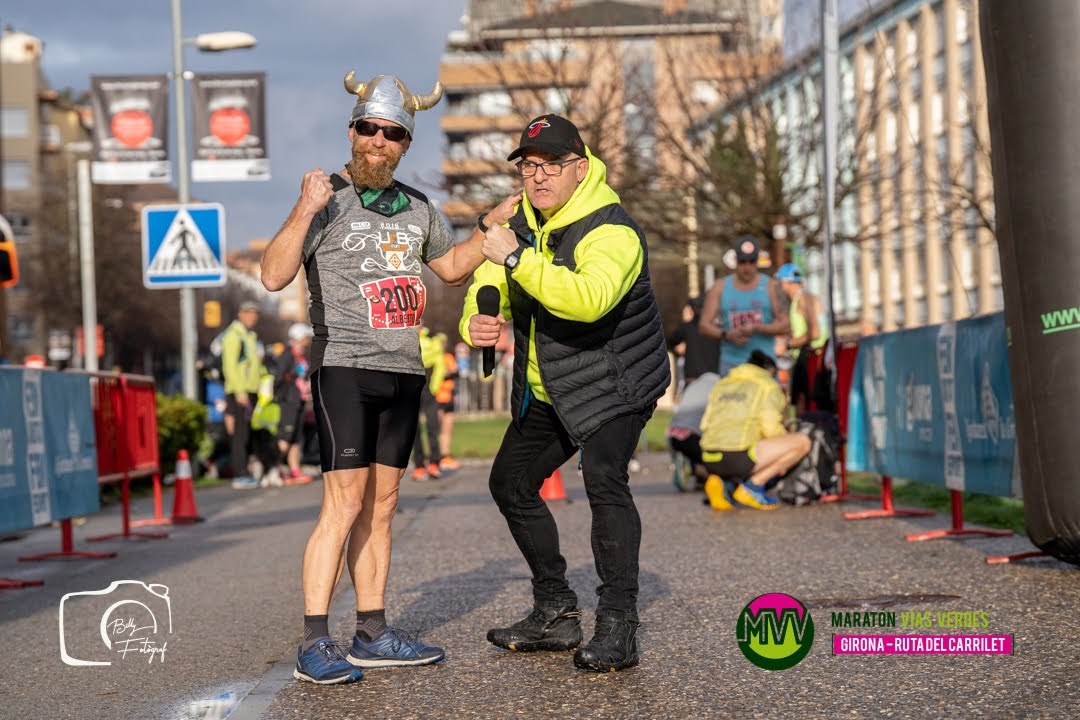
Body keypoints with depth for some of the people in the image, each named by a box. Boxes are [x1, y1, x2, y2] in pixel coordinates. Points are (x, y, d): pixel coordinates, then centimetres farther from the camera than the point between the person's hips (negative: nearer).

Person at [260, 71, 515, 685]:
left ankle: (372, 635, 15)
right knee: (344, 505, -12)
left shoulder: (418, 207, 13)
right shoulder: (327, 200, -6)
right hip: (344, 368, -6)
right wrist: (304, 210, -26)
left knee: (380, 506, 9)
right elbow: (274, 276, -15)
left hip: (403, 374, 7)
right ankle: (315, 645, -9)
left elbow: (451, 267, 30)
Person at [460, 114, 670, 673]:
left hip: (616, 384, -9)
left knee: (603, 479, -29)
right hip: (545, 391, 9)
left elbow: (588, 298, -45)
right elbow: (489, 287, 3)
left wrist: (517, 257, -45)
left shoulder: (611, 231, -26)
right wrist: (476, 322, -20)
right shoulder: (521, 224, 1)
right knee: (511, 484, 13)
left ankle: (618, 626, -23)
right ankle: (555, 615, 25)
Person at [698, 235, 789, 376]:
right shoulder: (719, 288, 11)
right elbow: (704, 325, 7)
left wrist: (756, 328, -15)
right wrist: (727, 335, -11)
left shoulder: (771, 286, 7)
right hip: (731, 363, 1)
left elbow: (784, 326, 1)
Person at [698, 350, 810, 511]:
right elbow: (771, 429, -2)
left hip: (710, 461, 7)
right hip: (738, 458, -7)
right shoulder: (769, 386, 8)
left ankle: (719, 480, 7)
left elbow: (705, 425, 19)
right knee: (802, 442, 3)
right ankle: (752, 486, -3)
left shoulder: (721, 385, 25)